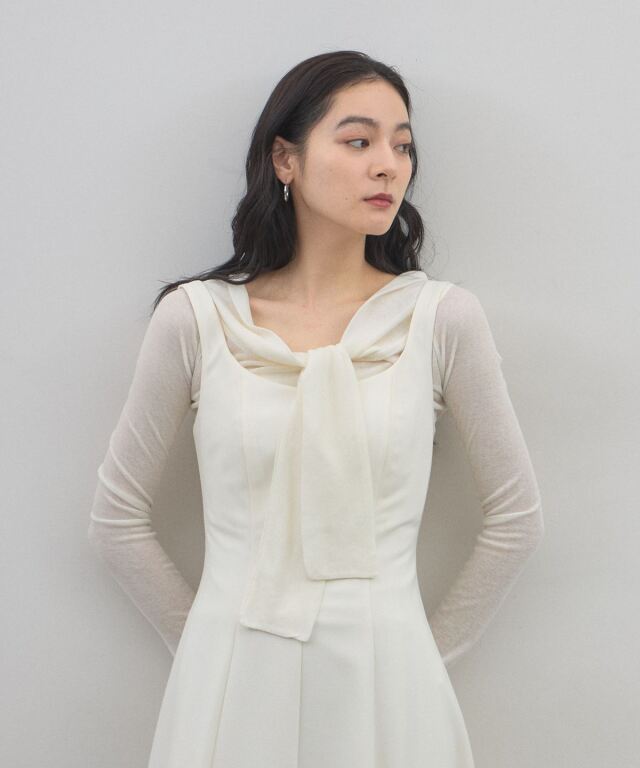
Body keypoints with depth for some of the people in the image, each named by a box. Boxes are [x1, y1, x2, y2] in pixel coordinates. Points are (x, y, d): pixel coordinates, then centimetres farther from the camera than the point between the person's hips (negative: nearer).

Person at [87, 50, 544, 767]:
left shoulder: (443, 317, -5)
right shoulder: (195, 317, -5)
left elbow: (515, 519, 4)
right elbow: (117, 519, 4)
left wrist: (430, 648, 5)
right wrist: (201, 641, 4)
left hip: (384, 683, 0)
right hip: (232, 683, 0)